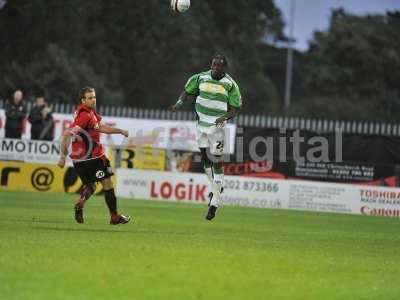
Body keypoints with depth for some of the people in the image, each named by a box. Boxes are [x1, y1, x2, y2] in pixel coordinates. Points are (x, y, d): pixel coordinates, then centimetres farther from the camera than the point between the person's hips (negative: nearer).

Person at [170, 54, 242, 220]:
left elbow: (234, 109, -3)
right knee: (205, 158, 9)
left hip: (217, 127, -4)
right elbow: (188, 92, 14)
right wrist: (180, 103, -5)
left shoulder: (230, 84, -7)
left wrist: (225, 117, -22)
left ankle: (214, 203, -2)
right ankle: (216, 187, 32)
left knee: (217, 162, -6)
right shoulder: (201, 78, 1)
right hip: (201, 124, 4)